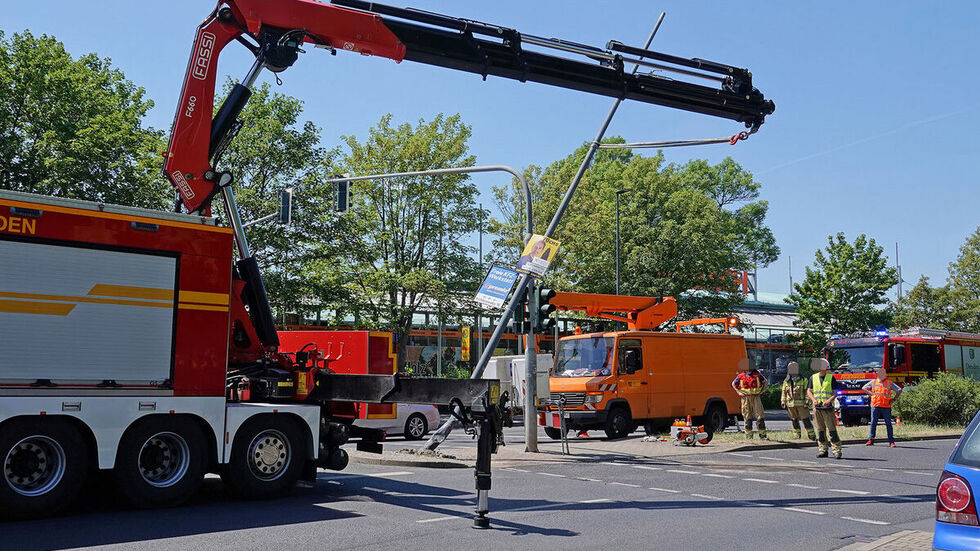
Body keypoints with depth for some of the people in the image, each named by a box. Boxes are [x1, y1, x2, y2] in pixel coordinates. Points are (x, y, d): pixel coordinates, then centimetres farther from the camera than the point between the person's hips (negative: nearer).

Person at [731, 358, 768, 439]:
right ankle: (749, 435, 9)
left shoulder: (757, 374, 4)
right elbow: (733, 384, 17)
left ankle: (762, 435, 2)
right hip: (746, 398, 0)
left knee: (760, 416, -4)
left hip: (756, 397, 0)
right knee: (747, 417, 2)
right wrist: (738, 392, 6)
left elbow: (765, 382, 15)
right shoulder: (740, 376, 4)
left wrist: (761, 391, 6)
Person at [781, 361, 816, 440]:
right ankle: (797, 434, 18)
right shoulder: (786, 382, 12)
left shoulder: (803, 380, 2)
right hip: (790, 404, 3)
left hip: (801, 403, -3)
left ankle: (812, 435, -2)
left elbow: (806, 391, -1)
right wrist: (783, 402, 10)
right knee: (794, 420, 9)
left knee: (806, 420, -6)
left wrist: (806, 401, -9)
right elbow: (784, 392, 16)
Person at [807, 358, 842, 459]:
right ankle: (823, 450, 13)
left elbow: (835, 392, 0)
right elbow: (809, 391, 12)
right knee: (820, 429, 6)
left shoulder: (831, 378, 3)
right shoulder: (813, 378, 11)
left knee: (831, 429, -8)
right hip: (817, 406, 3)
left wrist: (829, 401, -16)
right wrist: (813, 400, -6)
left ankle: (837, 450, -6)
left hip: (828, 407, -3)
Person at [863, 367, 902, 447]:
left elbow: (899, 390, 9)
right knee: (873, 423, 3)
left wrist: (893, 399, 1)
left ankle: (891, 441, -1)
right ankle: (871, 440, 8)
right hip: (875, 406, 1)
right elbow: (863, 388, 21)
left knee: (888, 424, -3)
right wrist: (870, 394, 7)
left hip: (886, 407, -1)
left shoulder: (890, 383, 7)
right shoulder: (873, 382, 11)